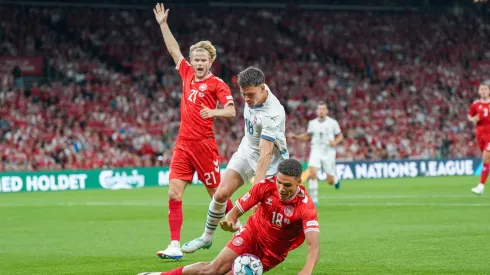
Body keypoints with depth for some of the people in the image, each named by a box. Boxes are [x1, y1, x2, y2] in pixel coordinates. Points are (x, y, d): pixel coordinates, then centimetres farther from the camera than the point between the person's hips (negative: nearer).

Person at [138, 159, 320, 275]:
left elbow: (314, 248, -39)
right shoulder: (266, 186, -21)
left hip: (273, 253, -1)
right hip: (252, 233, 2)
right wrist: (229, 221, -36)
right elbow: (236, 210, -12)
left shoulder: (306, 207, -31)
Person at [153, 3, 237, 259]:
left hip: (204, 144, -5)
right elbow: (173, 49, 20)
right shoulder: (187, 74, 11)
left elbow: (231, 110, -14)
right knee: (174, 194, -5)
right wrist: (163, 24, 19)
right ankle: (175, 246, -6)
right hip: (183, 143, 5)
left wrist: (214, 112, -32)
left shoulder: (217, 84, -6)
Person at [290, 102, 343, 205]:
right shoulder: (312, 123, 4)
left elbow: (340, 136, 7)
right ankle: (314, 200, -14)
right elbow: (307, 136, 18)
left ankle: (337, 179, 43)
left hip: (328, 153, -1)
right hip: (316, 151, 1)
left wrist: (335, 142, -14)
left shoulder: (333, 123, -2)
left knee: (330, 181, 4)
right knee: (312, 174, -22)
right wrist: (296, 137, 1)